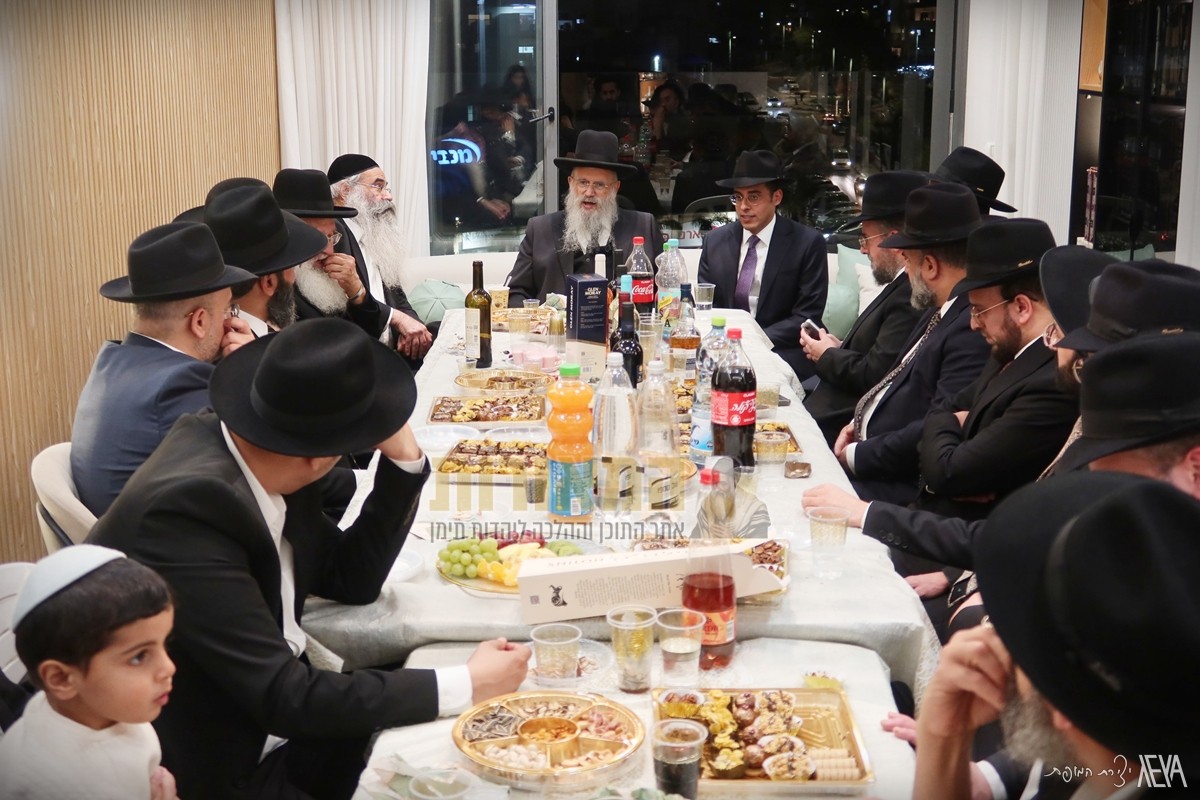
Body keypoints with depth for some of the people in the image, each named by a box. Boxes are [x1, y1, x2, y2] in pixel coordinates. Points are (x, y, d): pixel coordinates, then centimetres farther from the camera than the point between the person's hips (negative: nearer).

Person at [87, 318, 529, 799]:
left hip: (270, 725, 7)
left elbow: (351, 580, 7)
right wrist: (466, 687, -23)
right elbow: (283, 697, -27)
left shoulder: (263, 467, -5)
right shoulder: (189, 507, -28)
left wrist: (403, 458, -5)